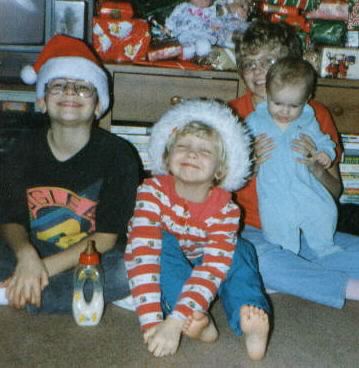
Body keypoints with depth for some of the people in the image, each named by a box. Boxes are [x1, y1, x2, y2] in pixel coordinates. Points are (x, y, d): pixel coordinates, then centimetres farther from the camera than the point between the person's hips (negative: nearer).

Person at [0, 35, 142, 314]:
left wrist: (46, 267, -23)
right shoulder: (26, 149, 0)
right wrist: (26, 255, -25)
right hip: (32, 254, 1)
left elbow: (105, 237, -12)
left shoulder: (118, 155, -10)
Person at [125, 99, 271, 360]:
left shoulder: (226, 209, -23)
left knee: (238, 250, -23)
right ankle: (198, 321, -40)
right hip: (165, 269, -1)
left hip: (197, 265, 1)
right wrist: (151, 321, -47)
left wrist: (174, 323, -48)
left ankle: (251, 324, -36)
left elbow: (212, 268, -35)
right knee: (164, 241, -30)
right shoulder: (153, 191, -26)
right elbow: (143, 253, -37)